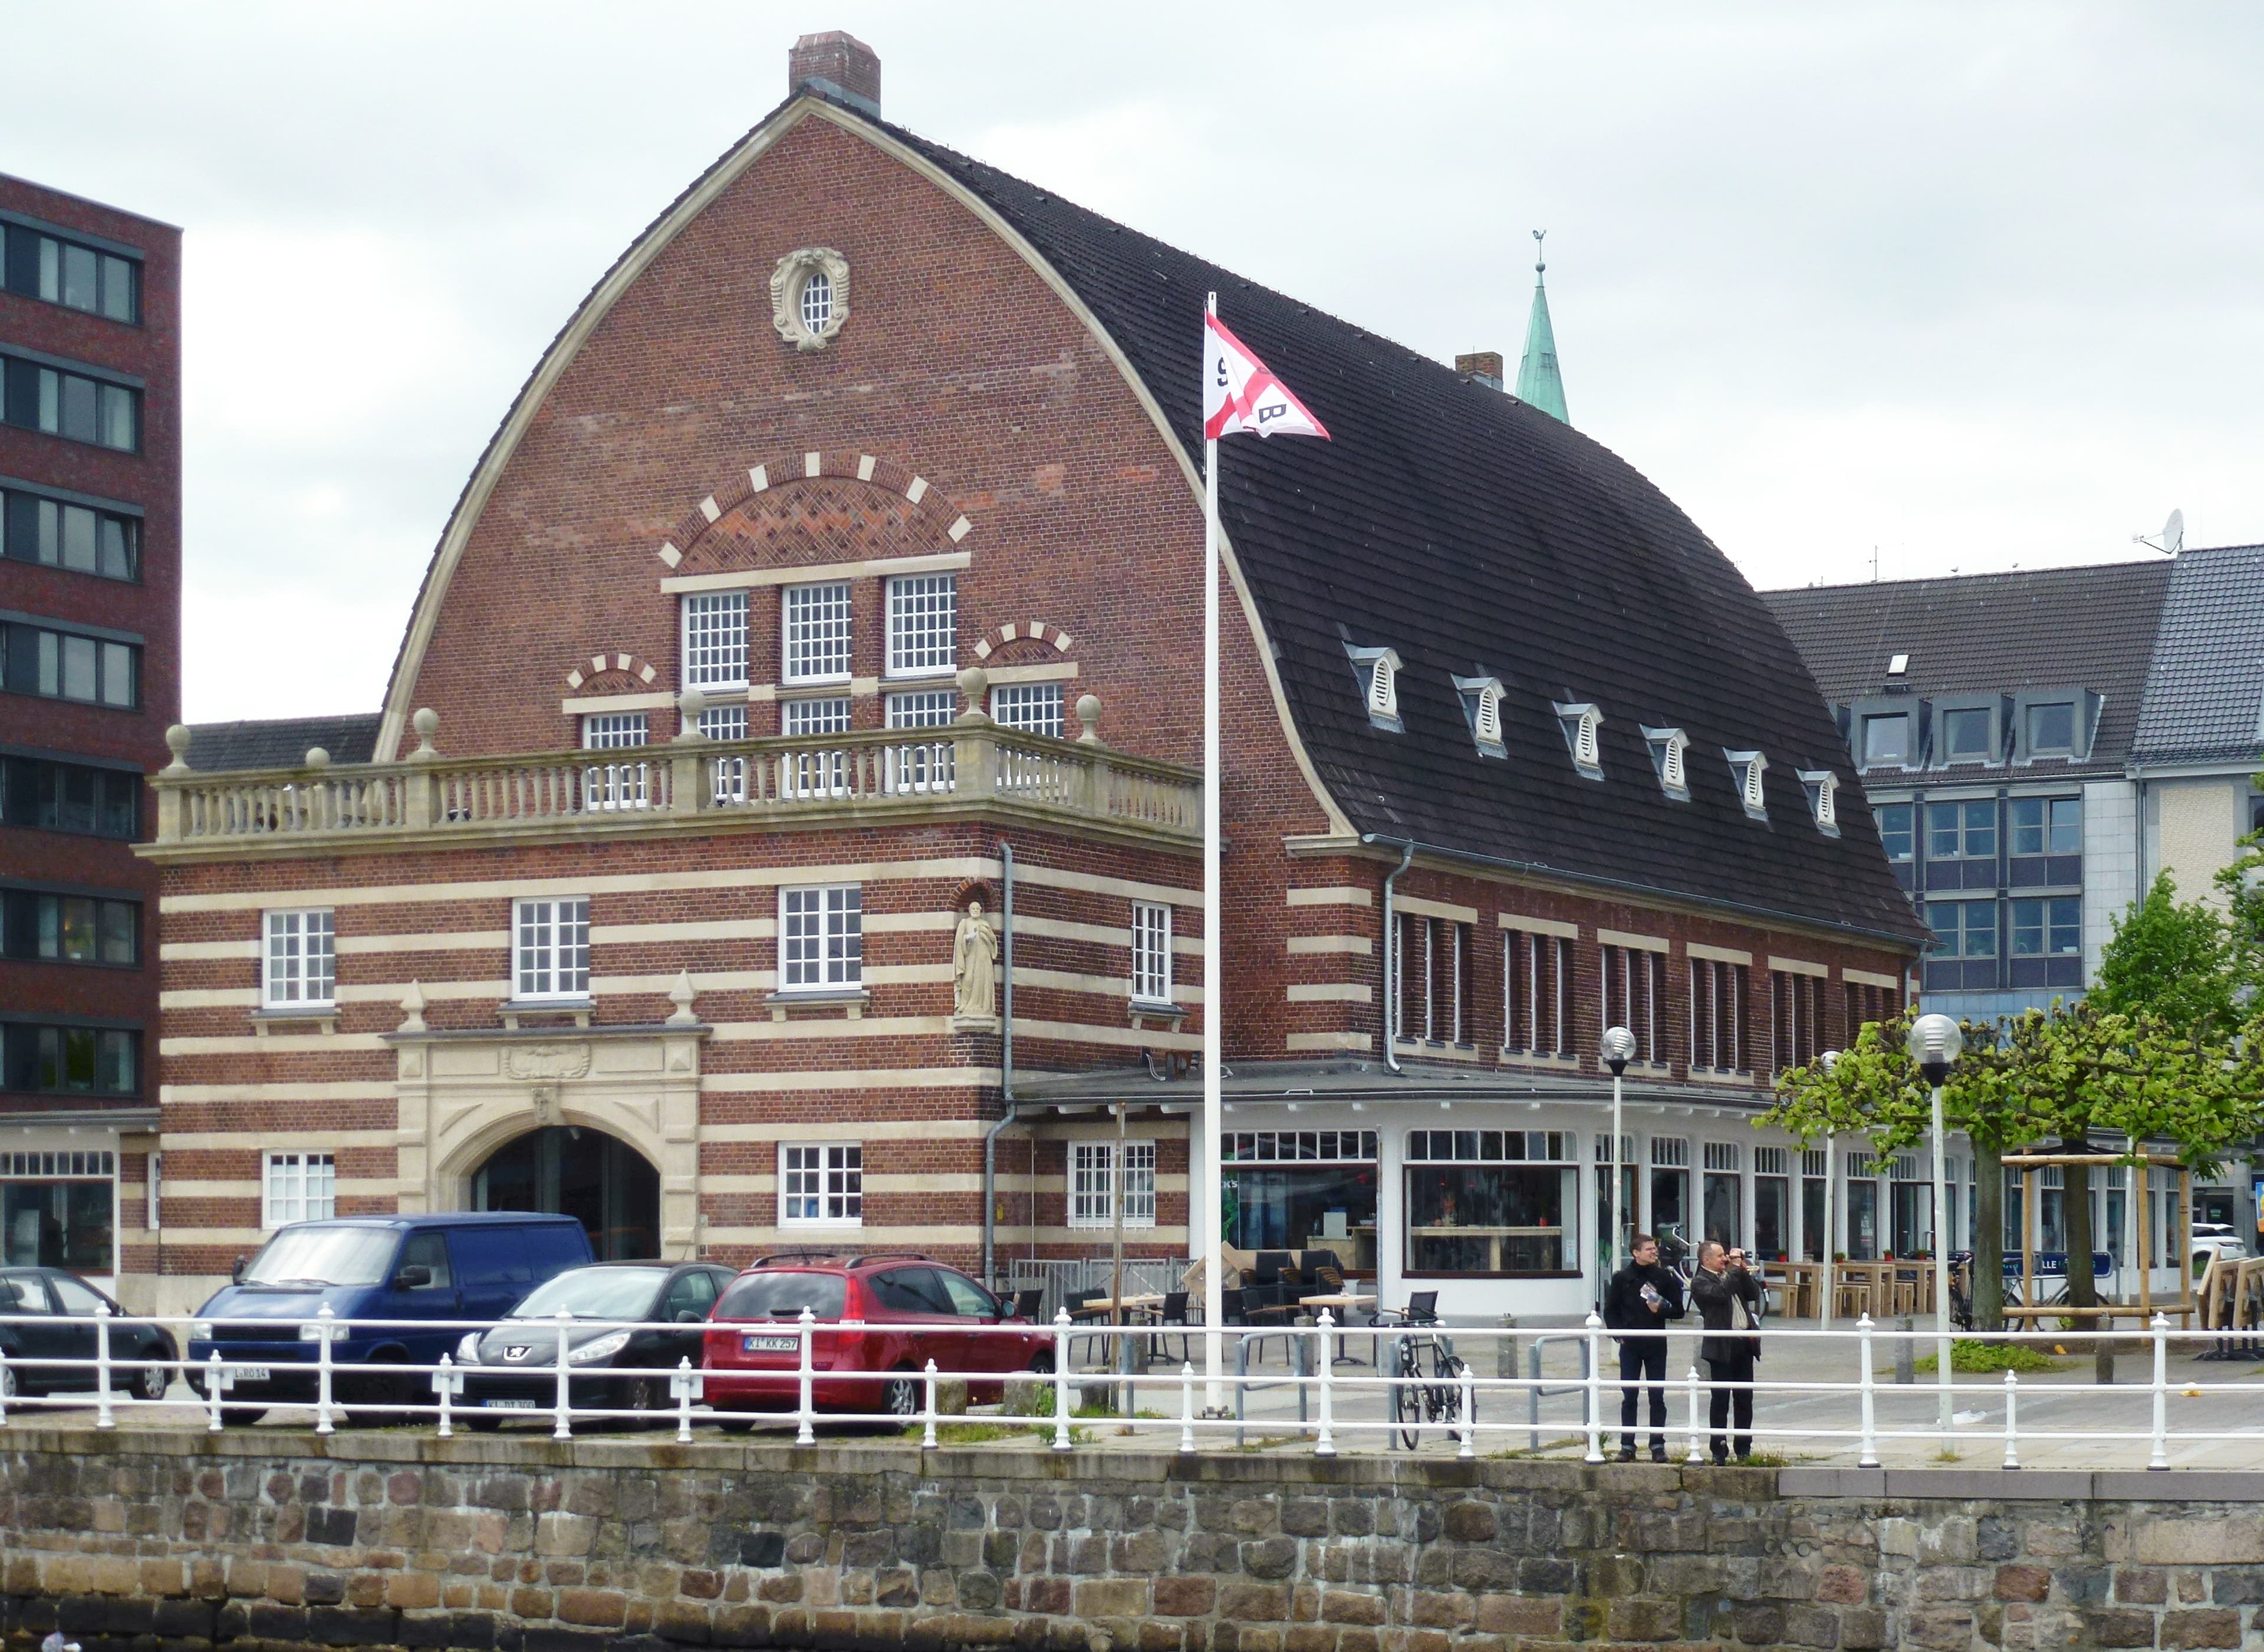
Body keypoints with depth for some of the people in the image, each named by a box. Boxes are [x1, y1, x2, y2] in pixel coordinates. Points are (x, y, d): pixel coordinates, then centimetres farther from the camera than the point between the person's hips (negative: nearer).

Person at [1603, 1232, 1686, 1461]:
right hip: (1630, 1347, 0)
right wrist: (1619, 1334, -4)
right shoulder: (1622, 1278, 3)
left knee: (1657, 1396, 3)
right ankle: (1627, 1445, 8)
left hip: (1656, 1345, 0)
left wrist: (1661, 1309, -13)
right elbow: (1610, 1311, 8)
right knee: (1629, 1396, 2)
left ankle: (1658, 1445, 9)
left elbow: (1678, 1311, 6)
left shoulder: (1665, 1276, 3)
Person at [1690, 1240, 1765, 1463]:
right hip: (1722, 1346, -7)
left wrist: (1743, 1270, 2)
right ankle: (1719, 1449, 4)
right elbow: (1720, 1294, -23)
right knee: (1720, 1398, -2)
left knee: (1745, 1398, 9)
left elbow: (1754, 1293, 12)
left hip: (1744, 1343, 7)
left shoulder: (1731, 1275, 18)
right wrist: (1735, 1268, -14)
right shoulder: (1700, 1282, -6)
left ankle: (1744, 1447, 16)